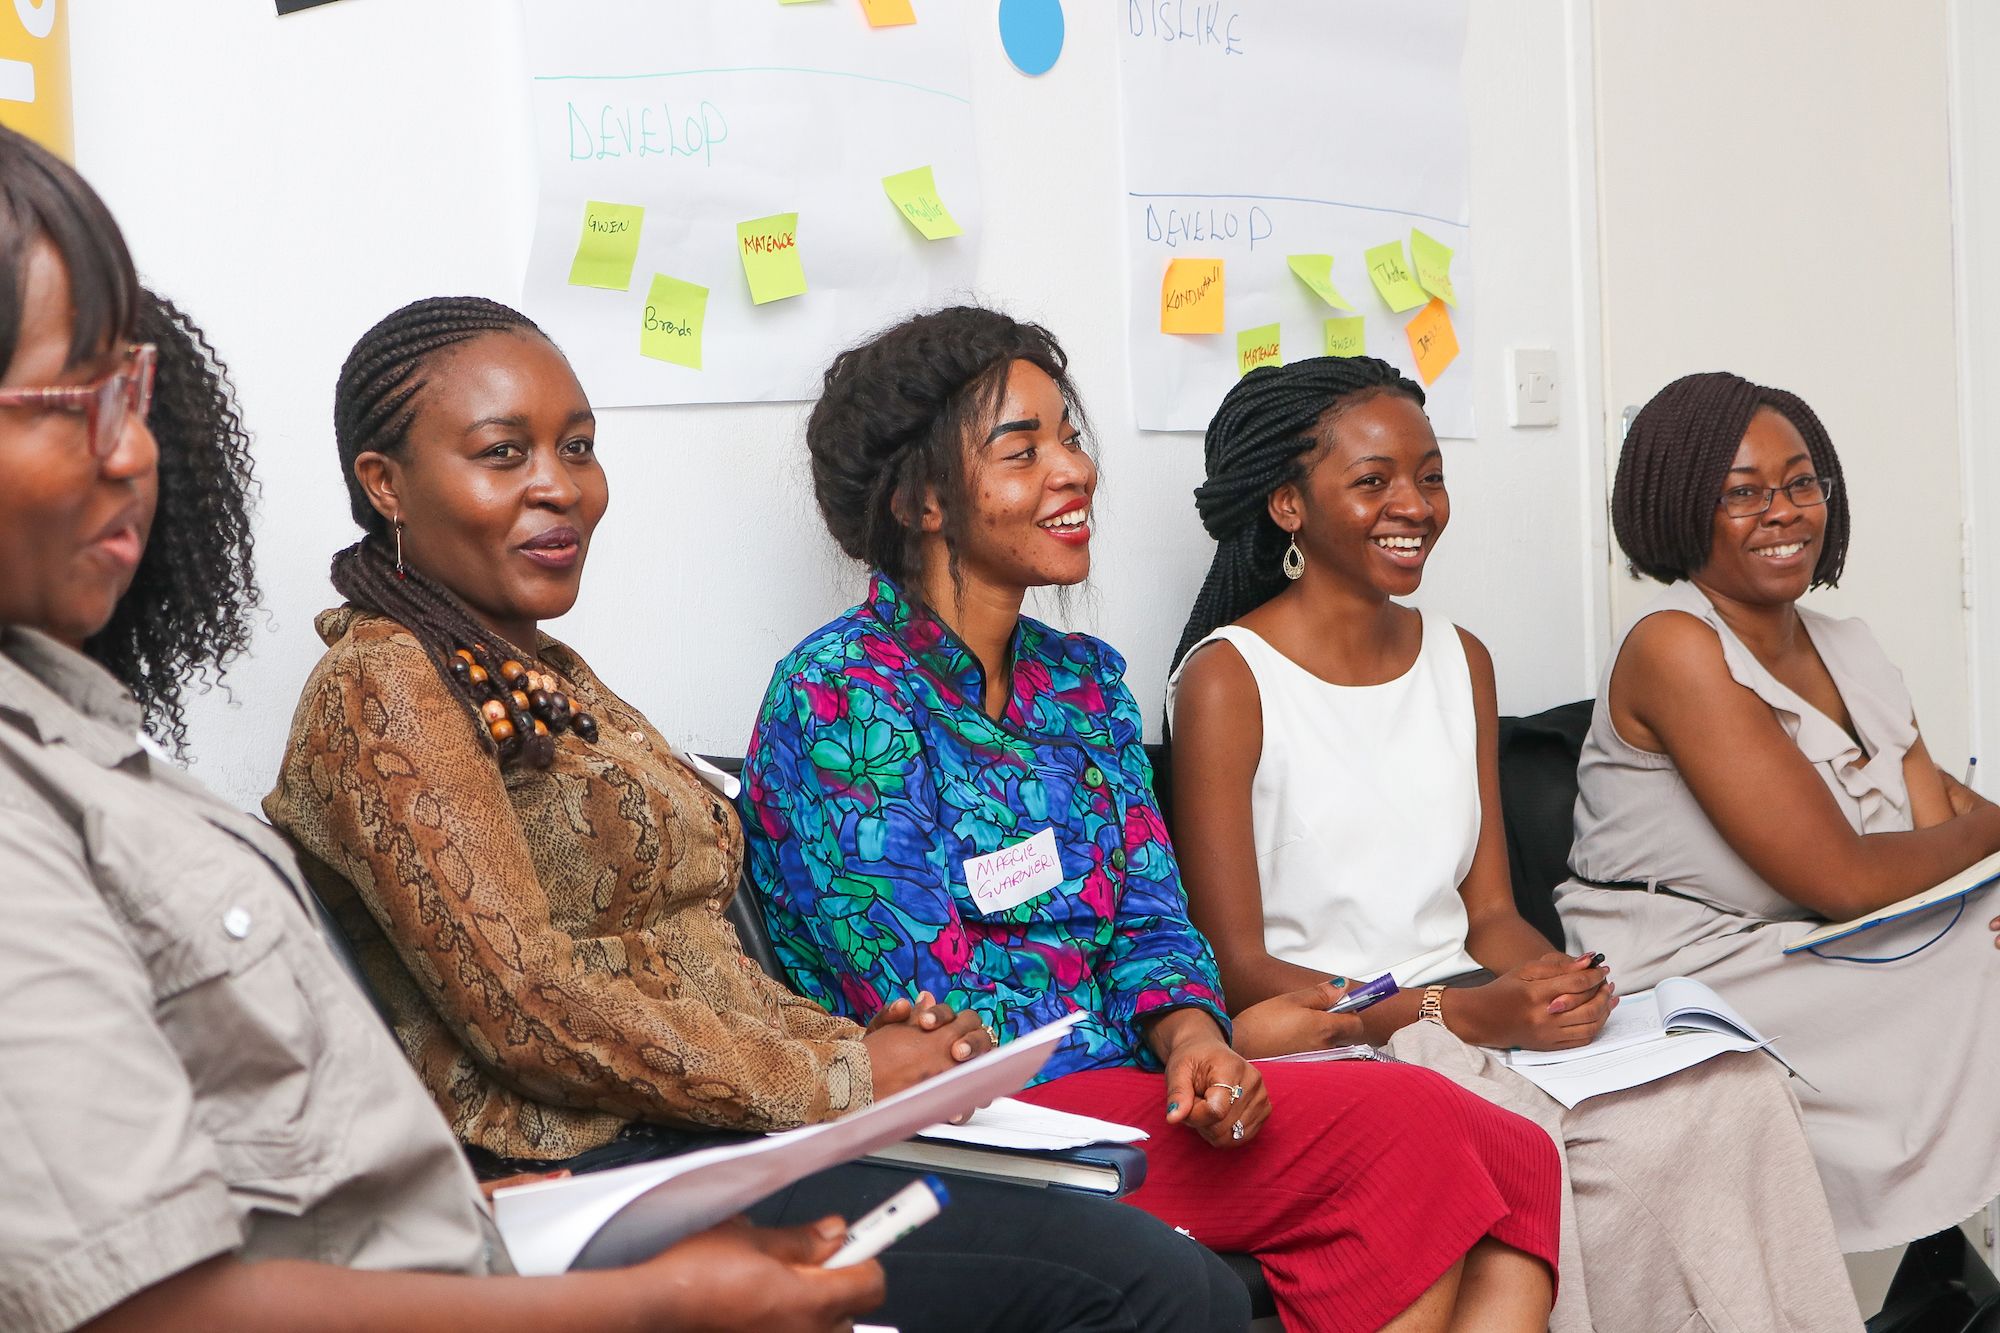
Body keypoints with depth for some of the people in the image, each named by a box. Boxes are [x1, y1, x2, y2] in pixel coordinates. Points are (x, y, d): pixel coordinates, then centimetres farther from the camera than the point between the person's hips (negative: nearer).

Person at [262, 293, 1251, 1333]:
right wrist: (836, 1082, -10)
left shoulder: (543, 673, 20)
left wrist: (850, 1045, 1)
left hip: (720, 1133, 8)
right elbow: (528, 1009, -16)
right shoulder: (381, 691, -8)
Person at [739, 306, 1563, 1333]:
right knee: (1411, 1125, -25)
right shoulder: (837, 695, -8)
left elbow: (1151, 920, 11)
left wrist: (1191, 1030, -12)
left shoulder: (1084, 679, 15)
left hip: (1130, 1088, 7)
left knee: (1517, 1162, -17)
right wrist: (1184, 1045, -9)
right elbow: (933, 1018, -12)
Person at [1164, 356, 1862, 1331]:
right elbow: (1233, 967, -10)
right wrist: (1450, 1014, -19)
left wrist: (1556, 981, -10)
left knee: (1732, 1091, -20)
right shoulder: (1227, 679, -6)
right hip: (1317, 1033, -5)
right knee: (1510, 1139, -35)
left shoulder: (1461, 660, 15)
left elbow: (1490, 911, 14)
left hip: (1468, 1011, 6)